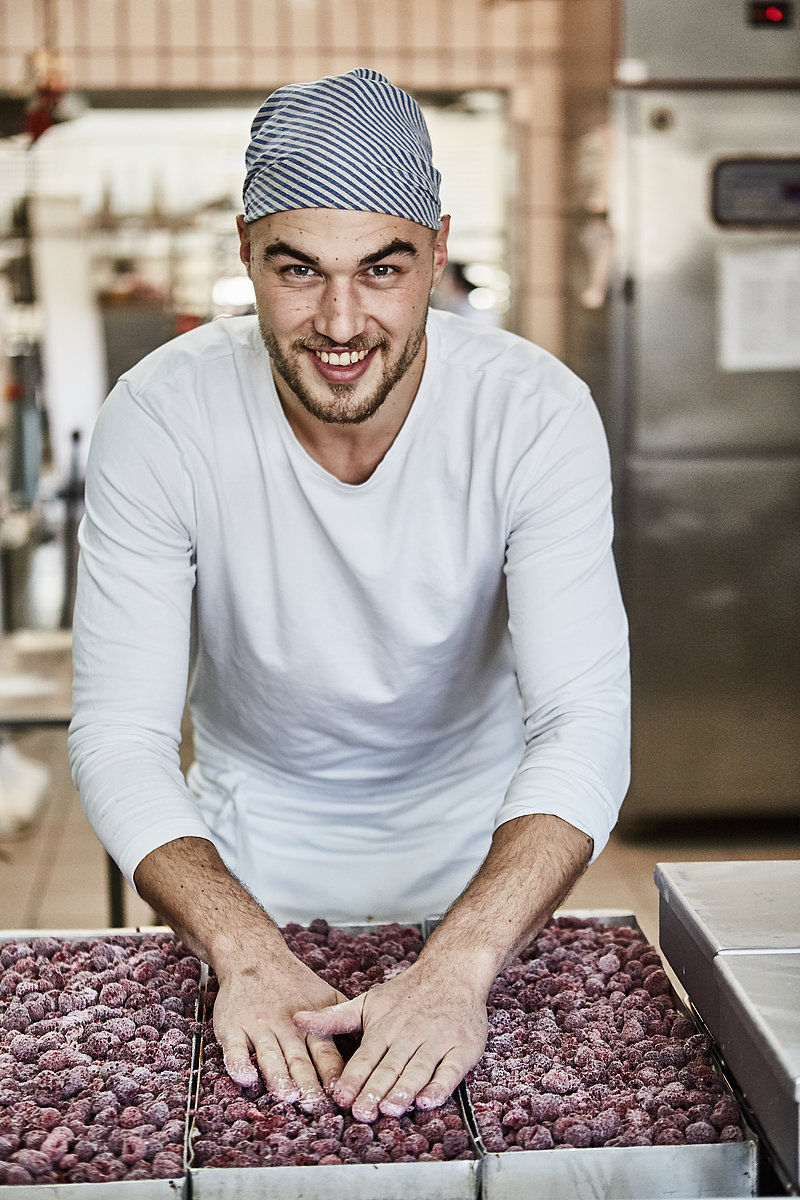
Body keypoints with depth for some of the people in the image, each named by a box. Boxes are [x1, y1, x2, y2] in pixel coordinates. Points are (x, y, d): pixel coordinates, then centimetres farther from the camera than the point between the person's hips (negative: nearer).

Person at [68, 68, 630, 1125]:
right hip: (252, 835, 0)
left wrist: (461, 963, -46)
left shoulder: (536, 413, -25)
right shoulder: (159, 416, -24)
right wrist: (247, 953, -42)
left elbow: (585, 724, -31)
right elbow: (119, 735, -26)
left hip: (474, 835, 0)